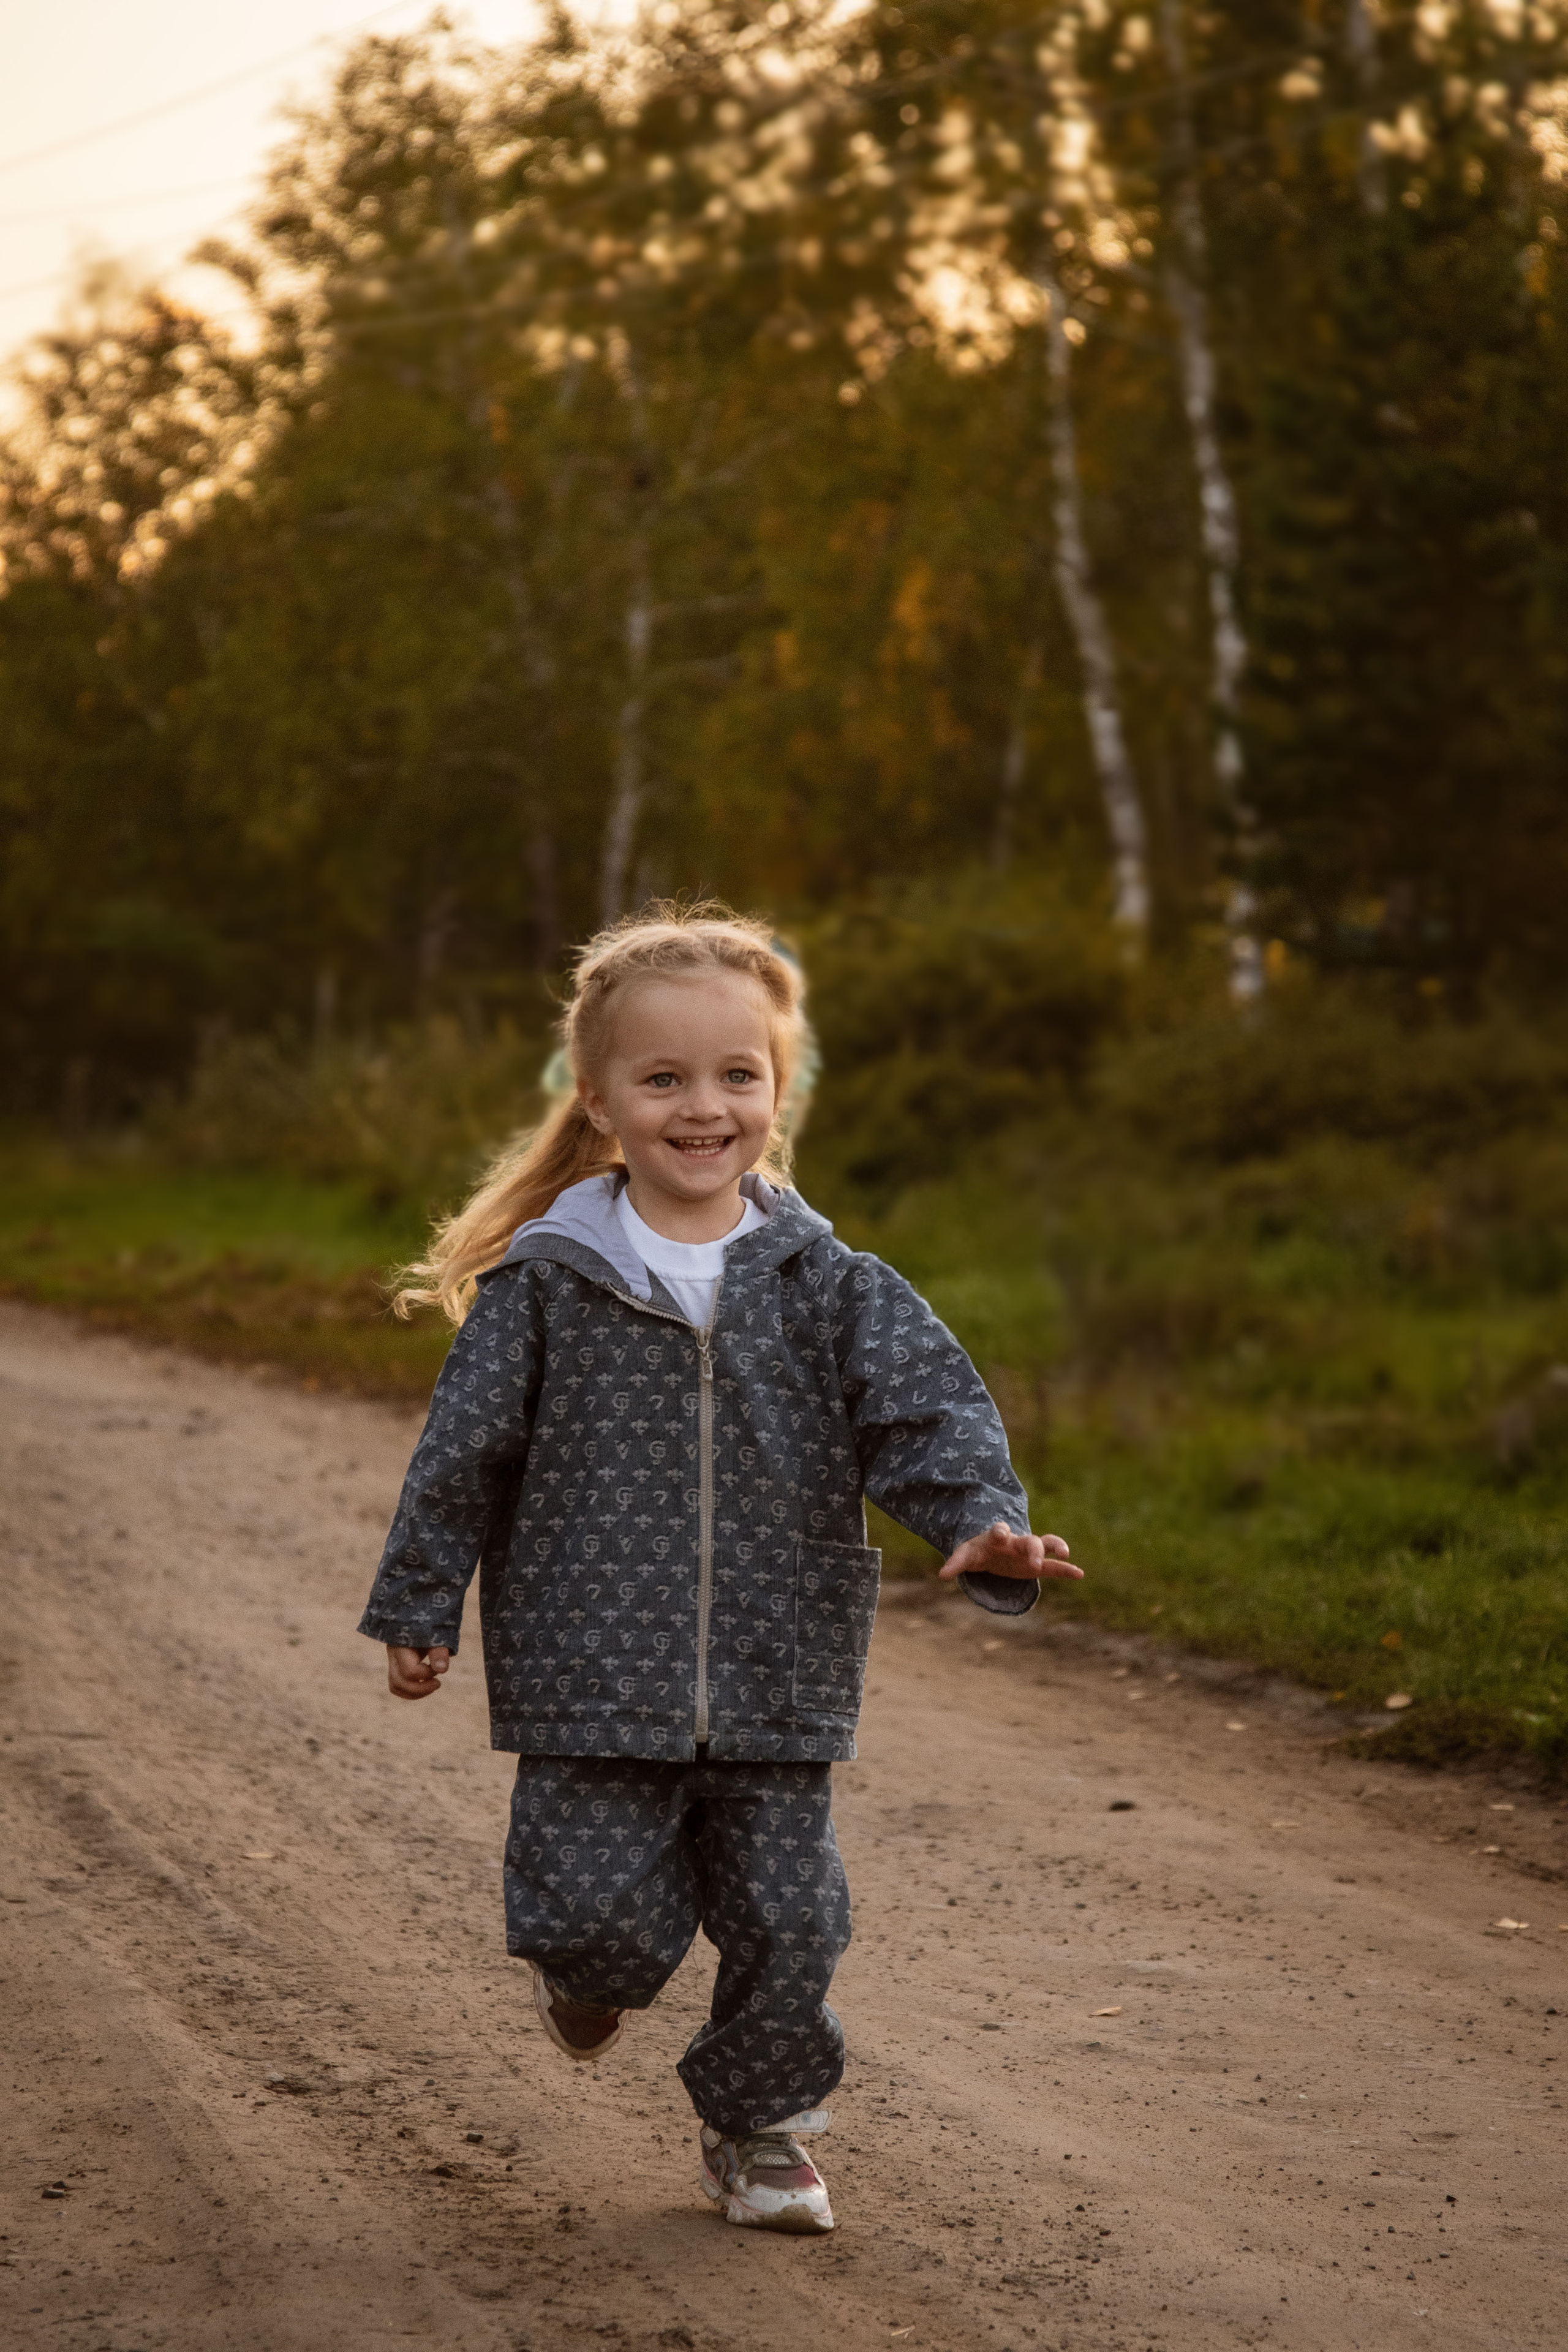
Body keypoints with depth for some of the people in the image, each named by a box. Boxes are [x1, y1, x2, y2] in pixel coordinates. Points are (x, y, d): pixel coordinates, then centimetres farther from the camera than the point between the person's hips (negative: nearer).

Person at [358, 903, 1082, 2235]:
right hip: (592, 1686, -2)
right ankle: (597, 1974, 32)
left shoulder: (827, 1284, 2)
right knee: (605, 1915, -5)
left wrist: (984, 1525, -24)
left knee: (788, 1922, 4)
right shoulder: (544, 1285, -2)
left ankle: (762, 2129, 28)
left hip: (777, 1685, 2)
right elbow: (464, 1452, 5)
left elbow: (928, 1412, -6)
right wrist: (418, 1609, 8)